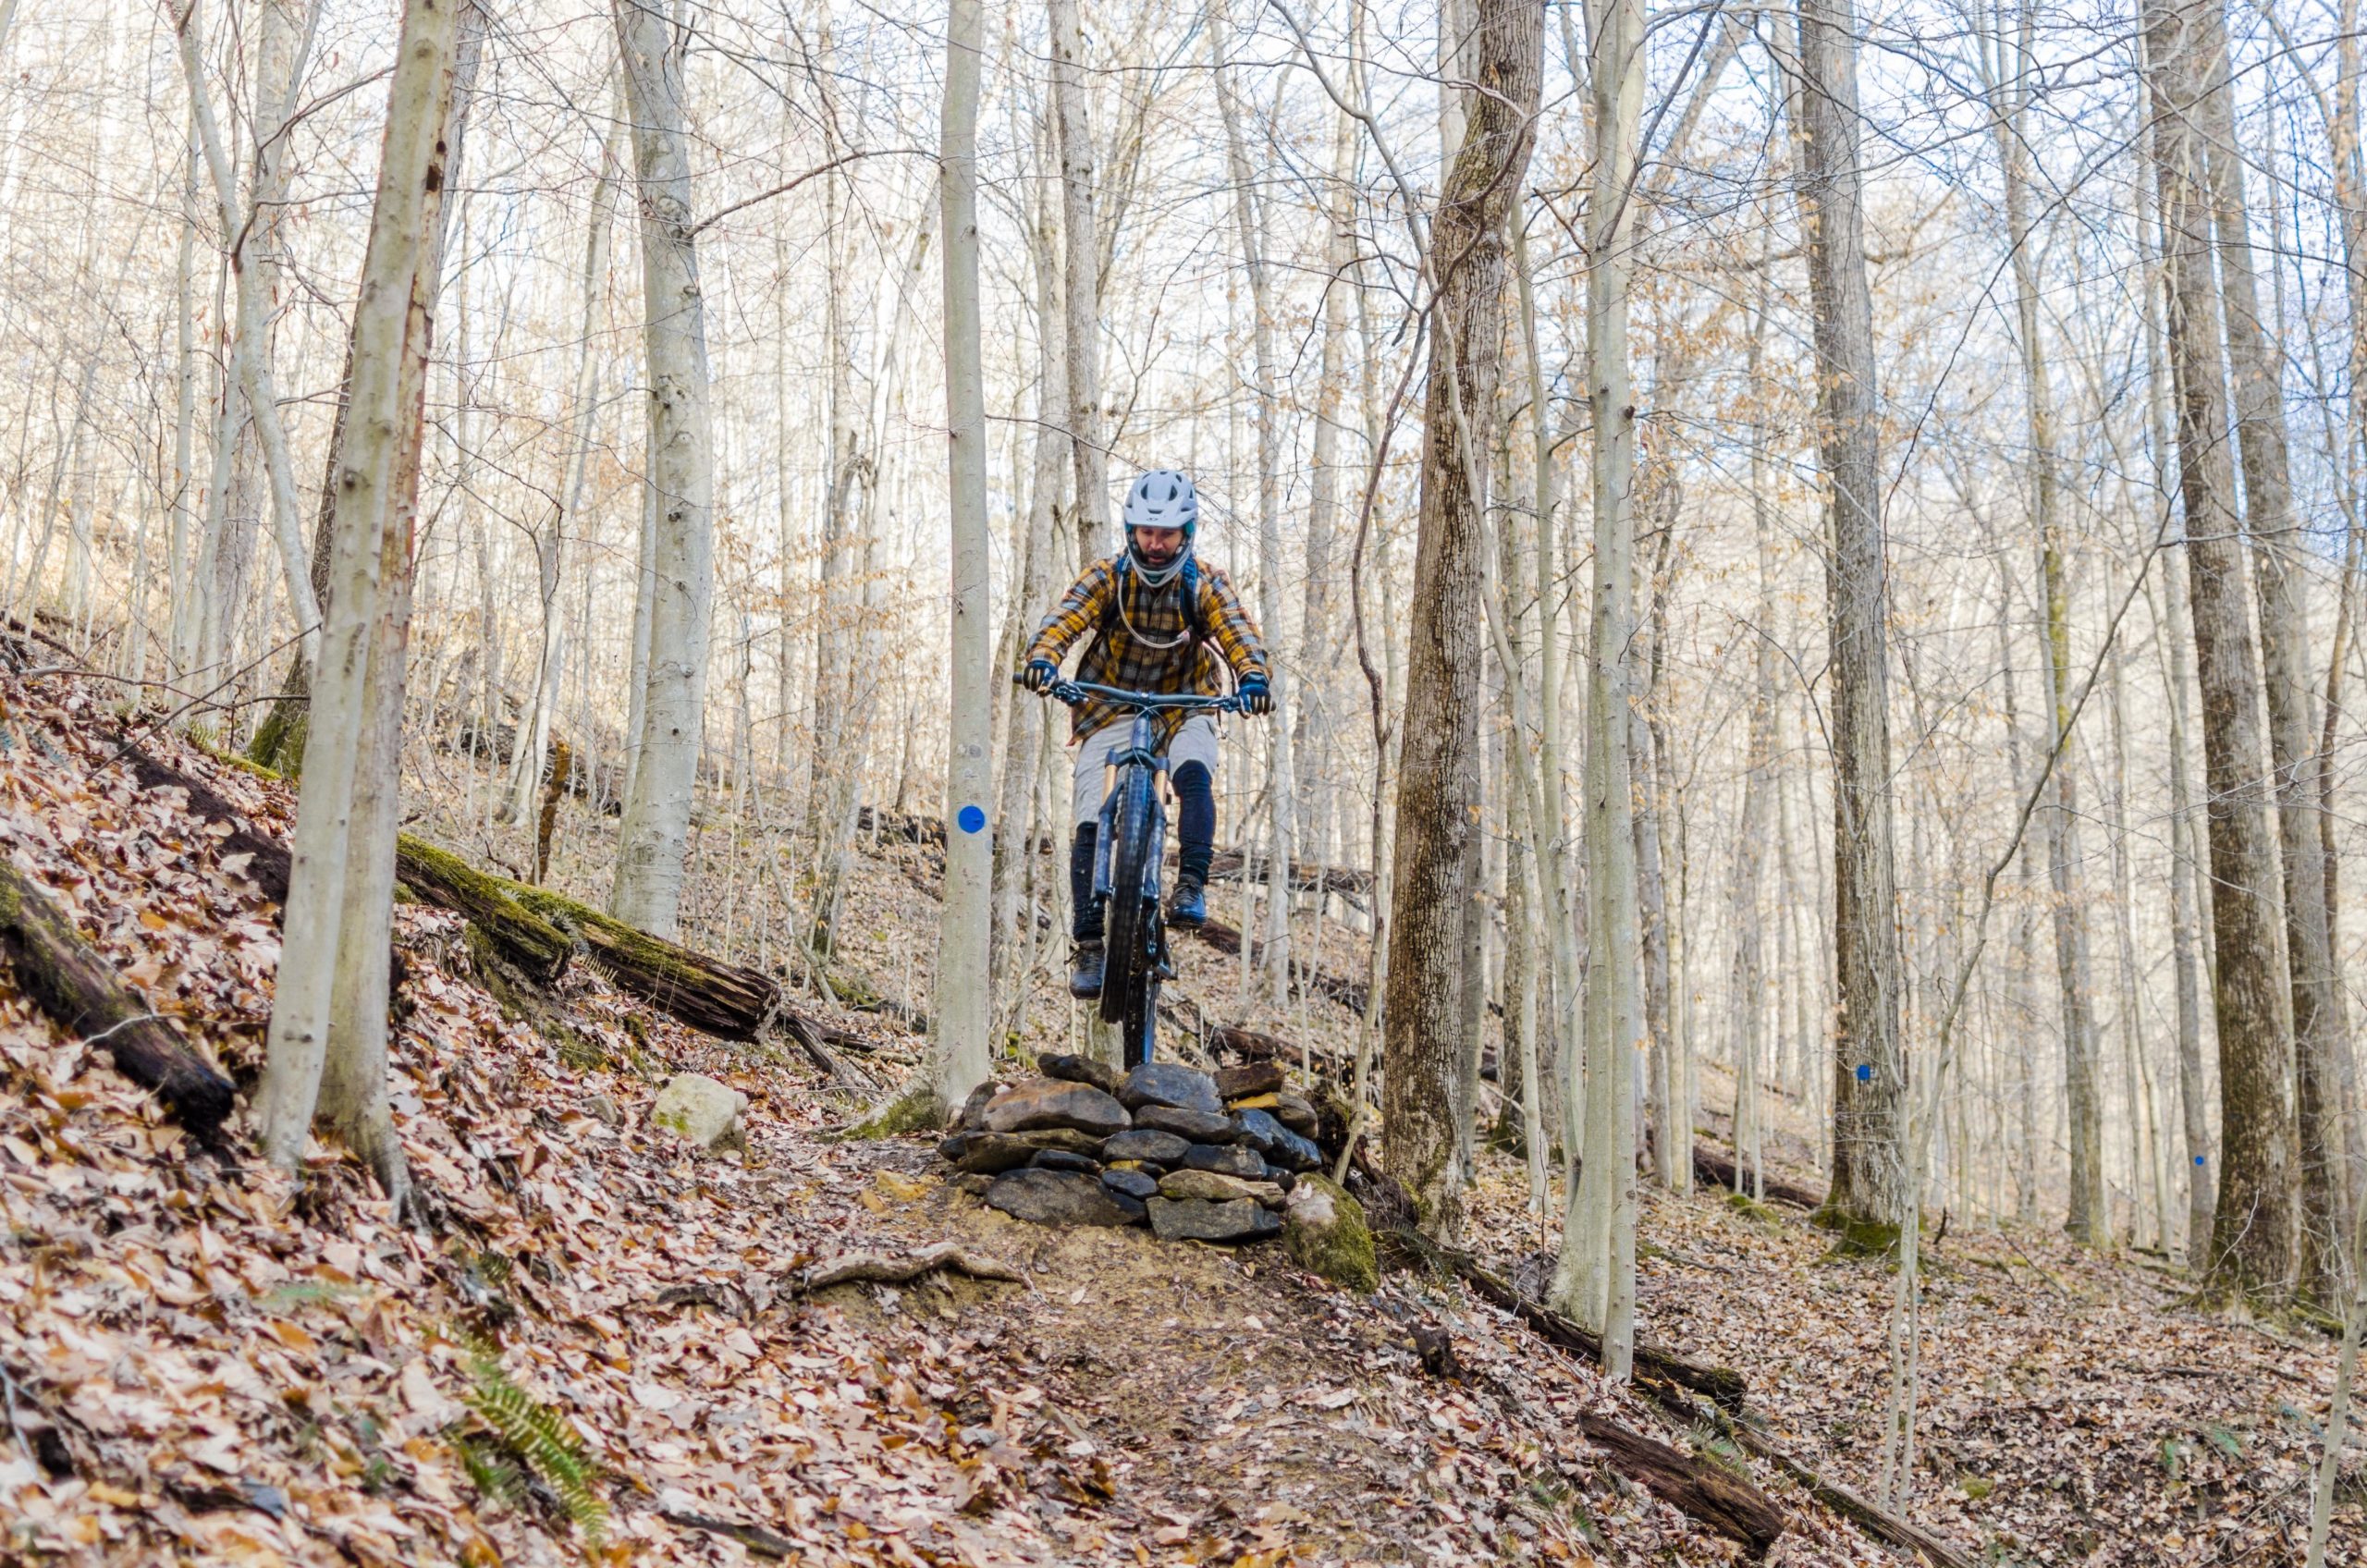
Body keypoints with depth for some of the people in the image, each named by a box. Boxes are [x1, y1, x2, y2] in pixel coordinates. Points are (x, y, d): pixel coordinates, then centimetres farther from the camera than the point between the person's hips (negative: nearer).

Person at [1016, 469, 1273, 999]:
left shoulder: (1204, 583, -9)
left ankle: (1191, 886, -30)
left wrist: (1253, 677, -46)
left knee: (1194, 774, -34)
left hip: (1182, 708, 0)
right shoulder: (1107, 576, -9)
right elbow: (1065, 618, -24)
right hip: (1112, 711, 0)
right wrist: (1042, 659, -46)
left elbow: (1237, 630, -24)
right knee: (1091, 824, -12)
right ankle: (1089, 946, -8)